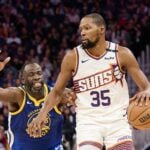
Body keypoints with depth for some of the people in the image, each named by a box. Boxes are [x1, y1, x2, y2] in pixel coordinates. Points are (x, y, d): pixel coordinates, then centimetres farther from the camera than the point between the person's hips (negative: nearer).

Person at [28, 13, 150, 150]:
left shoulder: (122, 54, -4)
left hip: (117, 121, 1)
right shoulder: (73, 57, -3)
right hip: (88, 122, -1)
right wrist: (42, 114, -11)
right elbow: (57, 92, 6)